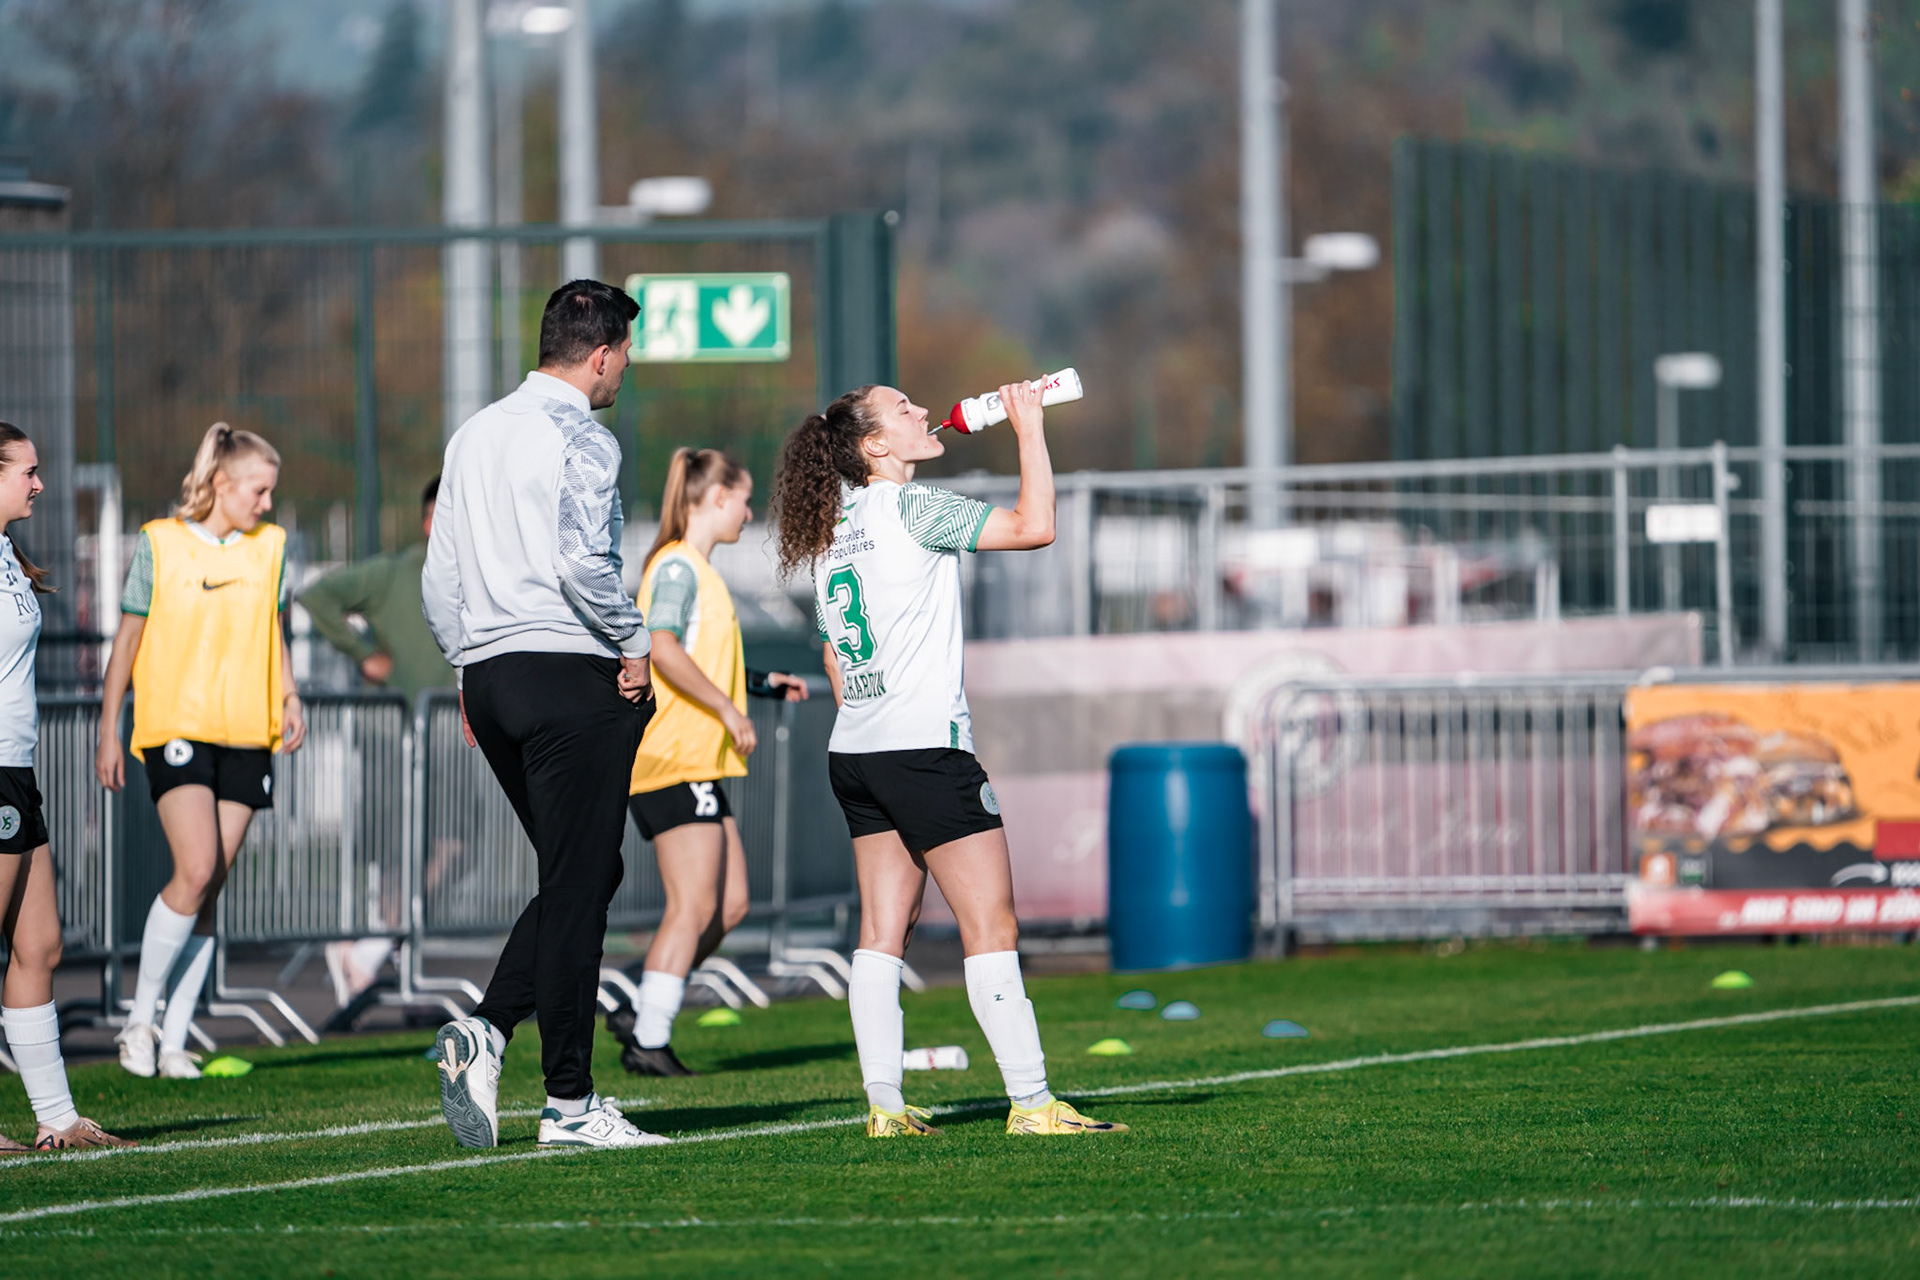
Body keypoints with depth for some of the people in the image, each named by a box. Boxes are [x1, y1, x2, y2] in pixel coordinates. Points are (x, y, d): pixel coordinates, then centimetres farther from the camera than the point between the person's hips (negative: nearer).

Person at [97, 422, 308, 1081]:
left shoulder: (269, 547, 11)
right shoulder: (158, 544, -1)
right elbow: (127, 642, 4)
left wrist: (289, 699, 5)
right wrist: (108, 734, 2)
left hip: (246, 734, 4)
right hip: (175, 727, -4)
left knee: (209, 889, 1)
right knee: (195, 872, -19)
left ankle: (175, 1041, 6)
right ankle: (140, 1019, -4)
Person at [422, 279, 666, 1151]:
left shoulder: (474, 435, 14)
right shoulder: (581, 439, -10)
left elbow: (439, 578, 16)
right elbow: (582, 563, -23)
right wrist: (635, 643, -10)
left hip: (491, 679, 8)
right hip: (570, 676, -8)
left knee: (582, 875, 16)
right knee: (578, 887, -4)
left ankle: (484, 1030, -2)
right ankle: (569, 1102, -3)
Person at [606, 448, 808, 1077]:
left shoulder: (697, 570, 20)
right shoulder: (676, 566, -11)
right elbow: (663, 650, -24)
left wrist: (763, 683, 19)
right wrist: (728, 709, -21)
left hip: (699, 761, 10)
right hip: (673, 760, -10)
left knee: (729, 904, 8)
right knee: (694, 906, -10)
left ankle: (643, 1014, 13)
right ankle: (649, 1042, -7)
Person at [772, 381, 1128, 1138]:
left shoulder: (832, 529, 15)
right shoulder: (909, 509, -10)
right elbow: (1034, 526, -17)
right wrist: (1029, 431, -7)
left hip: (854, 754, 8)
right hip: (925, 748, -8)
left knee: (883, 931, 7)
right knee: (991, 927, -6)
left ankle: (884, 1105, 4)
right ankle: (1030, 1102, -8)